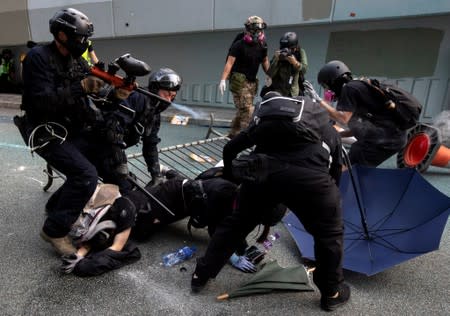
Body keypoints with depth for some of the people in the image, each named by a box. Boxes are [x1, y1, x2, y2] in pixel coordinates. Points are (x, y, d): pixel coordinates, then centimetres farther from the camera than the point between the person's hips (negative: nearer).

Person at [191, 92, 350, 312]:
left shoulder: (266, 117, 32)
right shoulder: (328, 130, 33)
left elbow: (230, 149, 27)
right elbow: (336, 170, 31)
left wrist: (230, 176, 44)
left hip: (263, 170, 2)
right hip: (310, 177, -1)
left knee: (235, 223, 23)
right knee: (330, 233, 25)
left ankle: (200, 276, 38)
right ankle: (332, 293, 41)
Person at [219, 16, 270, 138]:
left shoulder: (262, 45, 9)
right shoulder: (239, 45, -9)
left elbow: (265, 61, 20)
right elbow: (230, 62, -14)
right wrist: (223, 79, -23)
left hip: (252, 82, 7)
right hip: (239, 81, -6)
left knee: (242, 110, 10)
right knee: (247, 110, -14)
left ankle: (233, 134, 22)